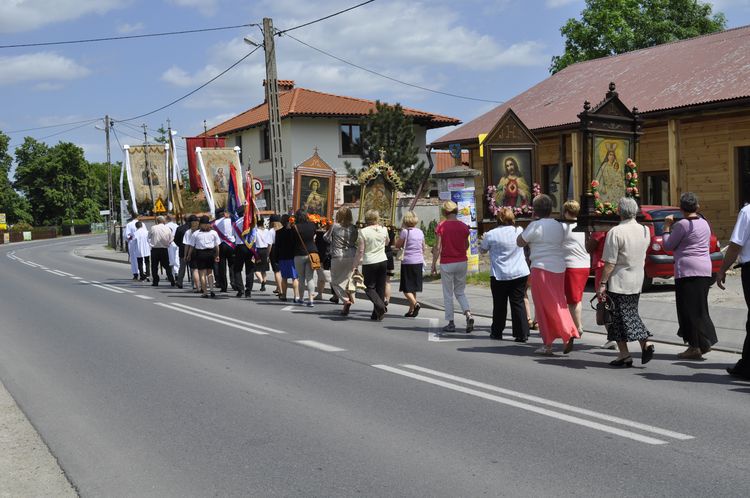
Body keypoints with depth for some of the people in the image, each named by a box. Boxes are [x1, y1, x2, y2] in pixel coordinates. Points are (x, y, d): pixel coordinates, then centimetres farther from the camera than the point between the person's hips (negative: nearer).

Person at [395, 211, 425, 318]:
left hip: (408, 262, -6)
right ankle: (411, 310, 16)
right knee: (413, 287, 14)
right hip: (419, 262, 6)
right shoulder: (420, 232, 7)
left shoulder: (405, 231, -10)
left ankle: (415, 304, -22)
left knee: (406, 288, -1)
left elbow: (397, 246, -3)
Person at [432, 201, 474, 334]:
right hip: (462, 262, 3)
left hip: (447, 263, -3)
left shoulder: (442, 226, -9)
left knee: (448, 294, 6)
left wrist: (433, 264, -4)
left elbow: (438, 247, -10)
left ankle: (451, 323, 8)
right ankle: (468, 314, -7)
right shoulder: (464, 226, 2)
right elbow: (466, 246, 9)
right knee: (460, 292, 16)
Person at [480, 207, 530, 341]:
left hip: (499, 275, -2)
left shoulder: (491, 234, -9)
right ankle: (522, 334, 3)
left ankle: (497, 333, 20)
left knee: (499, 305, 9)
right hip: (520, 274, 2)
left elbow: (482, 250, 6)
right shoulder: (519, 231, 0)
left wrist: (483, 239, 28)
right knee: (518, 303, 5)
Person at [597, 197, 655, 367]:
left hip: (618, 282, -6)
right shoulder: (645, 231, 4)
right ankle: (646, 342, 3)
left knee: (618, 317, 3)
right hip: (637, 282, 6)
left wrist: (602, 284, -13)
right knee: (632, 314, 19)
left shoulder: (615, 232, -17)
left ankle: (624, 355, 5)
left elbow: (610, 263, -18)